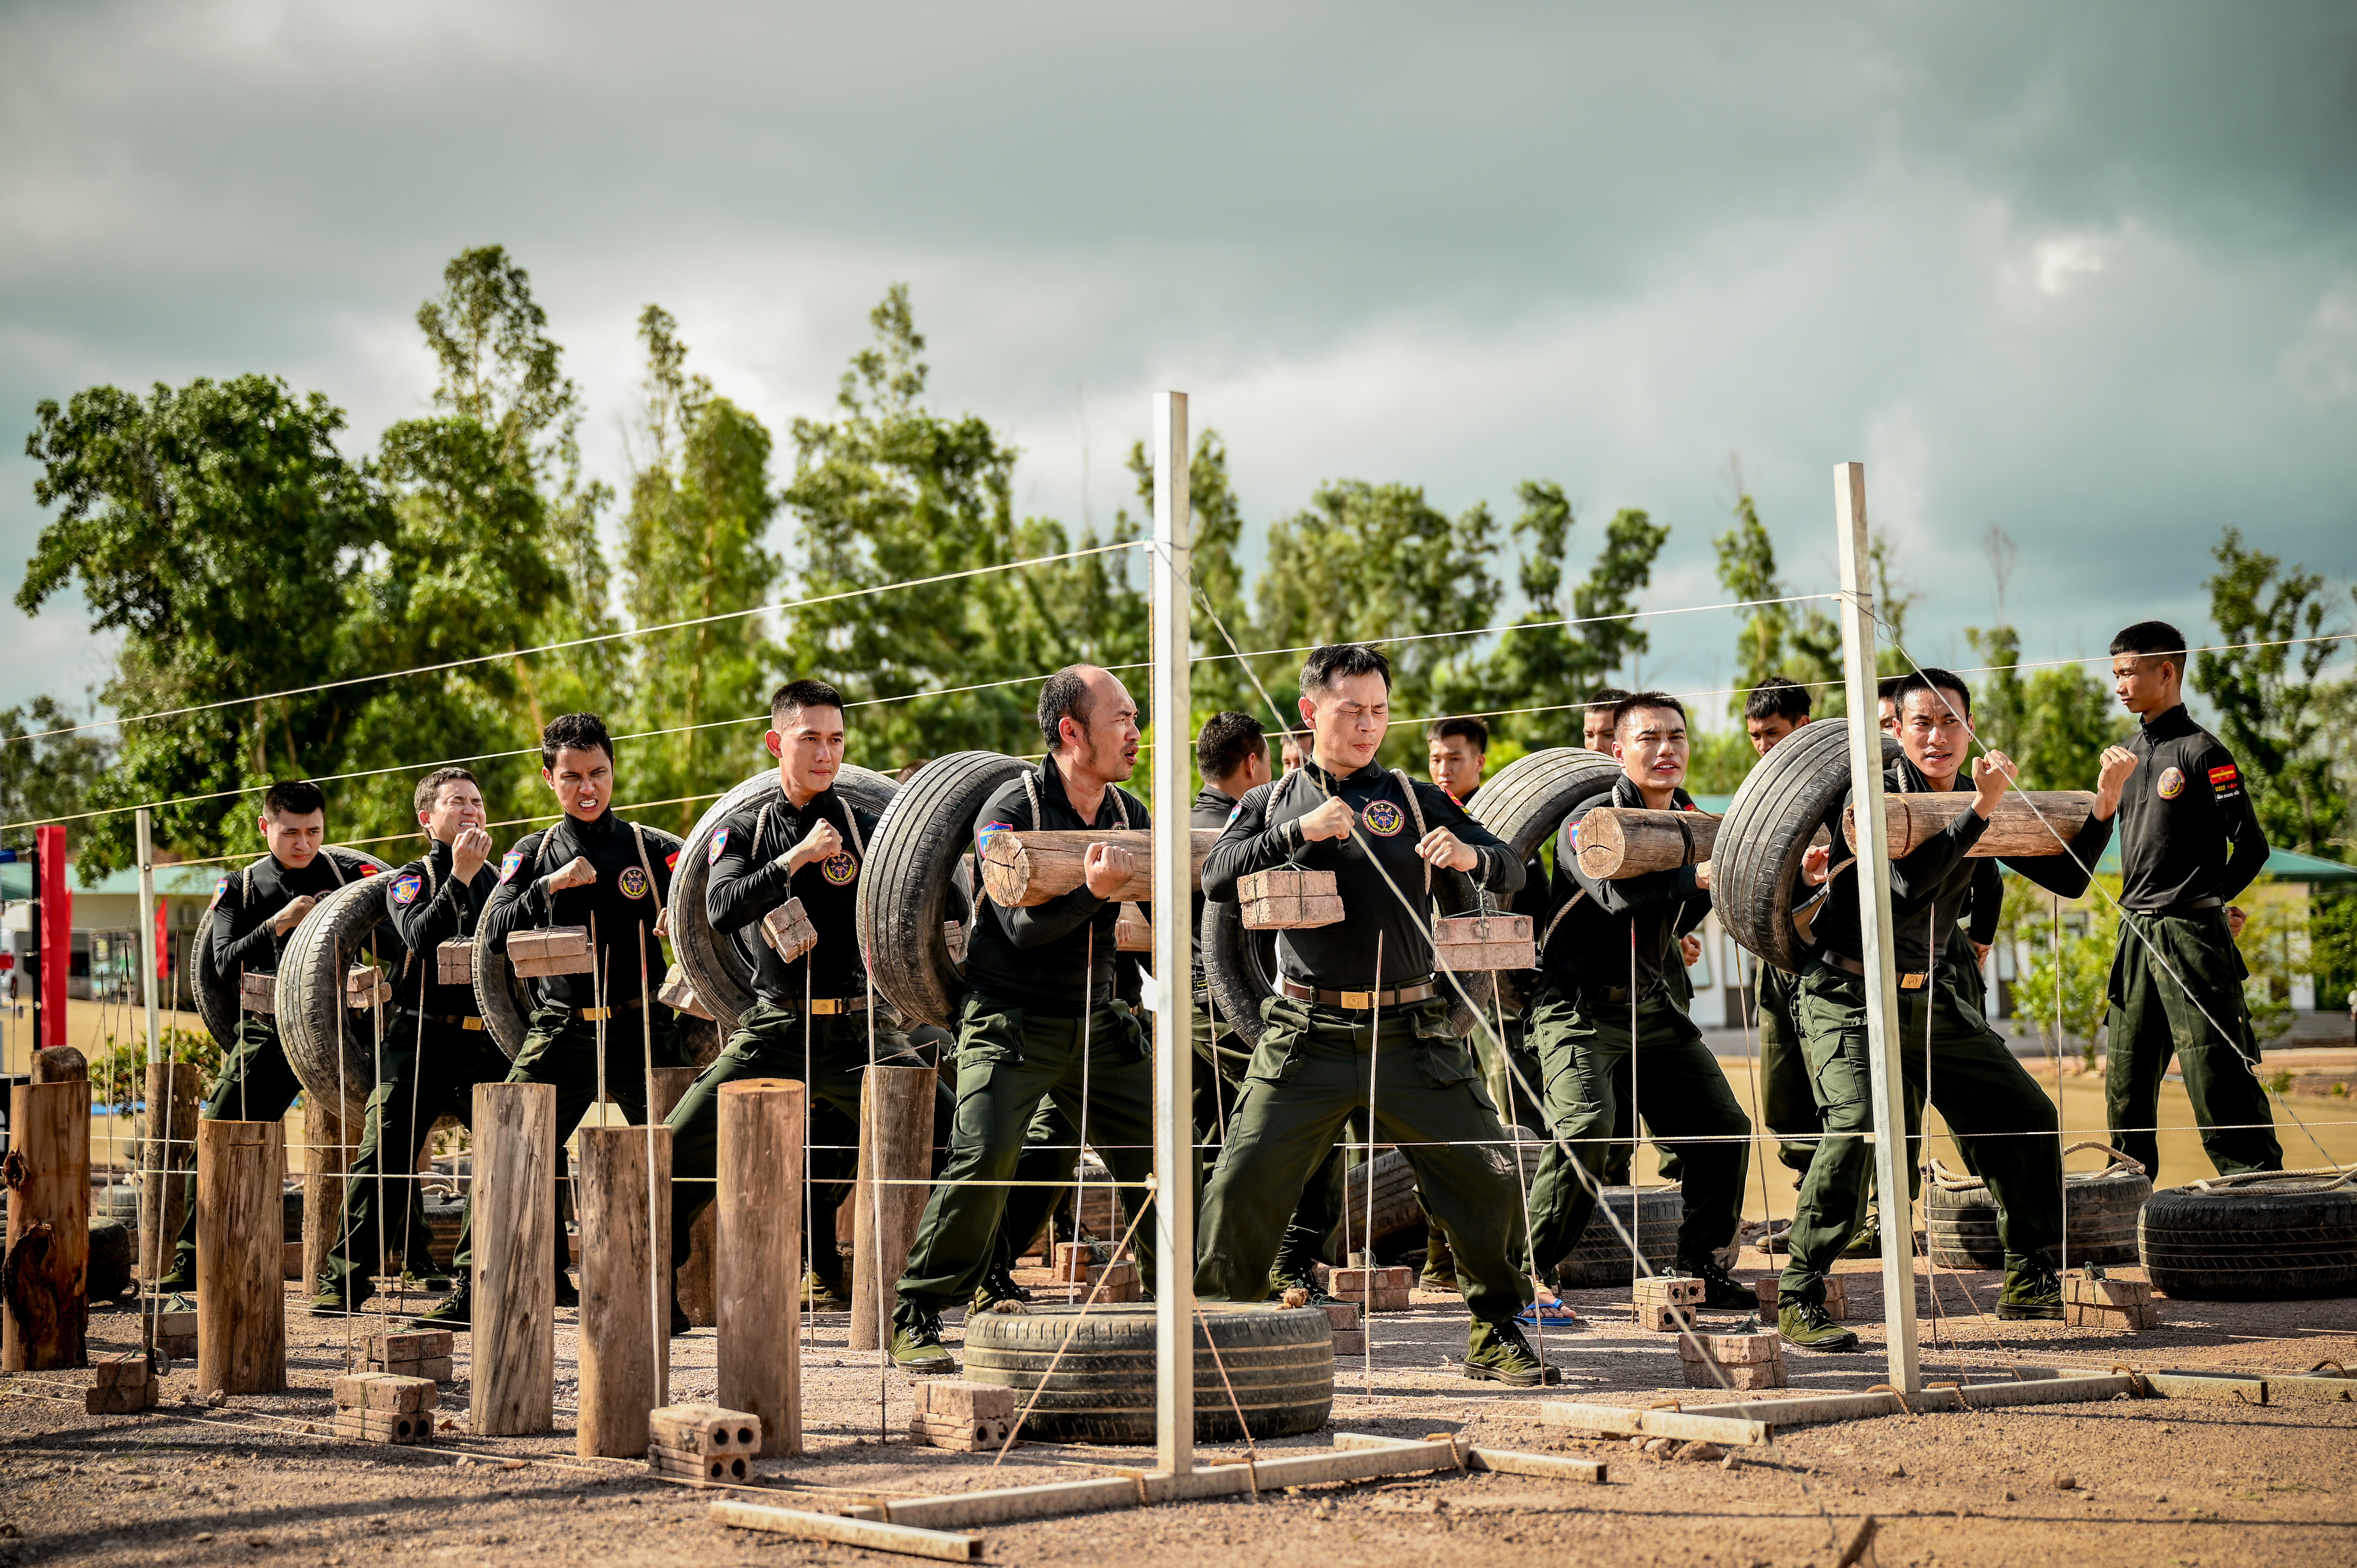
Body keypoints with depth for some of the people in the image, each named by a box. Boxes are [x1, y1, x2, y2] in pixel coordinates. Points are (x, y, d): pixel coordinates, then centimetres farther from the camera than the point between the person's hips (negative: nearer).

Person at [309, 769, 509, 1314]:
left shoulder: (499, 878, 15)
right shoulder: (412, 879, 6)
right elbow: (420, 936, -15)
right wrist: (459, 877, -18)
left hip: (488, 1040, 2)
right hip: (421, 1039, -2)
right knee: (384, 1157, -5)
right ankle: (343, 1280, 1)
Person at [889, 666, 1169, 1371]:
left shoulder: (1130, 813, 6)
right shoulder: (1011, 810, -12)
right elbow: (1023, 926, -22)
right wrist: (1091, 889, -36)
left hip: (1099, 1022, 6)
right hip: (1012, 1023, -5)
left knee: (1158, 1154, 1)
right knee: (983, 1158, -19)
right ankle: (915, 1320, -7)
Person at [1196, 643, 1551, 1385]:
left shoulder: (1416, 799, 11)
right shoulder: (1270, 805, 11)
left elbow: (1512, 872, 5)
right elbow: (1216, 879, -5)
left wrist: (1472, 856, -18)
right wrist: (1298, 832, -17)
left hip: (1411, 1034, 1)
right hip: (1306, 1035, -1)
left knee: (1490, 1179, -3)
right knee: (1244, 1183, -5)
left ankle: (1496, 1333, 15)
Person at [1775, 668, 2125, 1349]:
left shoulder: (1980, 801, 5)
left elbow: (2067, 878, 6)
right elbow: (1912, 882, -32)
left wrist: (2104, 805, -6)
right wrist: (1981, 808, -35)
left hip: (1929, 996, 7)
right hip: (1851, 998, -7)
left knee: (2028, 1118, 8)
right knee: (1857, 1123, -28)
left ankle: (2030, 1281, 25)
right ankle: (1797, 1299, -20)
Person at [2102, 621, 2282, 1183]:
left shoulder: (2201, 751, -8)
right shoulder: (2132, 749, 14)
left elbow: (2251, 846, -9)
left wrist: (2206, 903, 2)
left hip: (2190, 935, -8)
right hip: (2136, 935, 8)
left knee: (2219, 1081, -10)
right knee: (2126, 1084, 11)